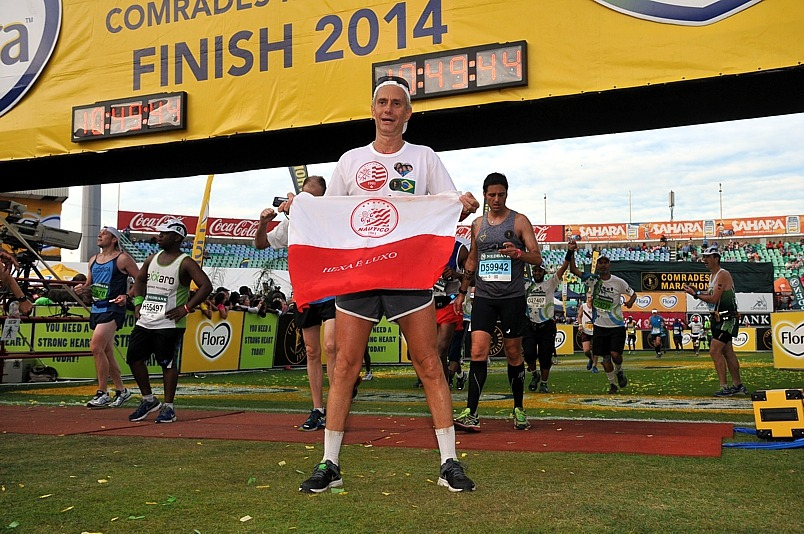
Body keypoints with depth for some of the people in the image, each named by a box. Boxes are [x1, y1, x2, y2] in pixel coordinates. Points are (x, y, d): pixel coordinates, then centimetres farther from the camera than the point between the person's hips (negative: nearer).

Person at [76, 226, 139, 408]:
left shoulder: (123, 259, -4)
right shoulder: (93, 260, 16)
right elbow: (89, 286, 24)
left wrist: (127, 296, -16)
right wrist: (83, 289, 2)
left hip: (112, 309, -8)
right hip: (96, 309, 8)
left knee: (96, 347, -17)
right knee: (107, 353, 10)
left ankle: (102, 393, -9)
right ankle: (121, 390, 22)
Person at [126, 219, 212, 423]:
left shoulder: (185, 263, -10)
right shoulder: (152, 259, 12)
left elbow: (206, 286, -17)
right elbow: (139, 279, 27)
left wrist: (186, 308, -18)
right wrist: (138, 302, 12)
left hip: (169, 324, -7)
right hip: (145, 320, 7)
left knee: (168, 364, -1)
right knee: (133, 357, 6)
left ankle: (168, 407, 11)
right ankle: (149, 400, 21)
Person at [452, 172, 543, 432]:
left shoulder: (519, 221, 1)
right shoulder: (477, 224, 12)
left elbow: (537, 258, -3)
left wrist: (518, 253, -24)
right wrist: (461, 293, 20)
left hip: (513, 297, -2)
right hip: (484, 296, 2)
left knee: (513, 353, 6)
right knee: (478, 352, -9)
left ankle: (518, 409, 20)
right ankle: (471, 413, -11)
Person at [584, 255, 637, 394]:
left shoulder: (618, 282, -6)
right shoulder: (592, 280, -4)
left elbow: (633, 294, 7)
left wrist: (630, 302, -15)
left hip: (617, 326, -2)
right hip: (600, 325, 2)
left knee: (615, 354, -14)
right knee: (605, 357, 7)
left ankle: (619, 371, 20)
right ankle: (612, 383, 26)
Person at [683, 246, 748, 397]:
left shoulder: (723, 274, -15)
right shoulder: (712, 275, 16)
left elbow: (714, 299, -21)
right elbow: (711, 296, 16)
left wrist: (696, 294, -15)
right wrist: (697, 291, 2)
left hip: (727, 319, -10)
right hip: (719, 319, 10)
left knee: (715, 351, -13)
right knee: (728, 352, 15)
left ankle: (724, 387, -10)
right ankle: (738, 386, 24)